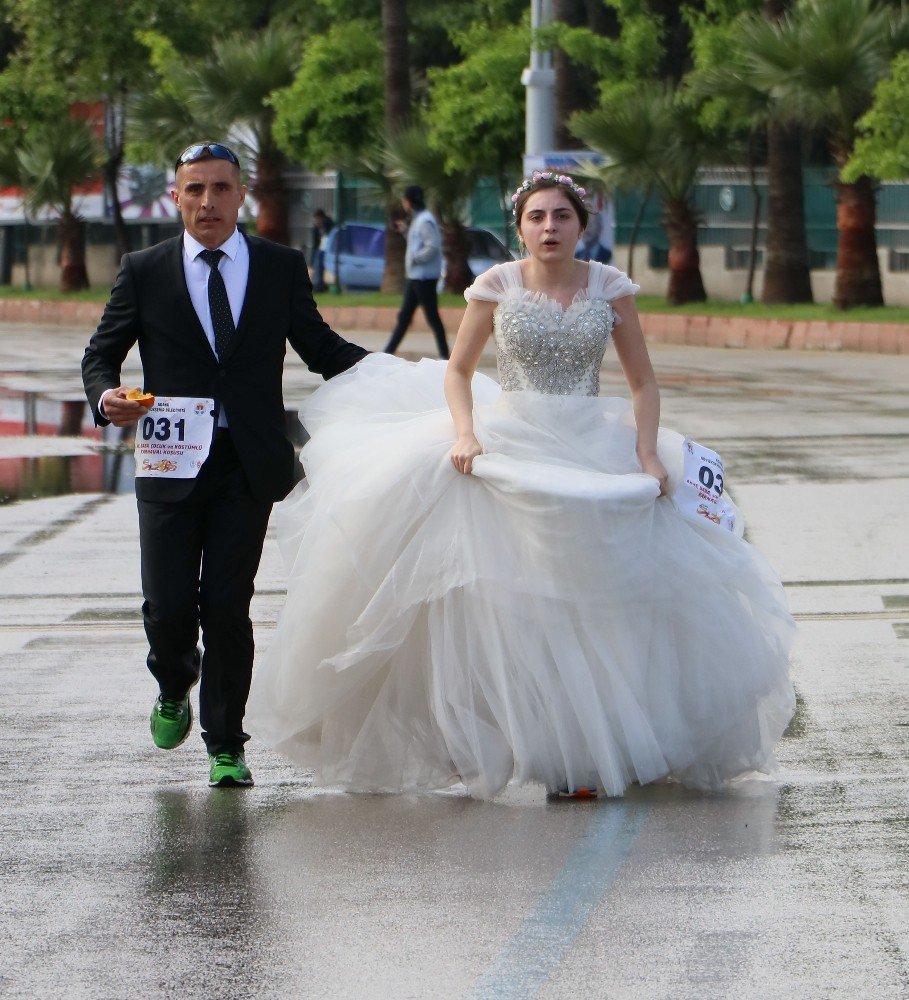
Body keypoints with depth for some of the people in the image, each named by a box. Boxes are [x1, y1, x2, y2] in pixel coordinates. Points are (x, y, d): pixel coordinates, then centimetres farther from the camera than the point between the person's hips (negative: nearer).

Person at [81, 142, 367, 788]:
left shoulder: (282, 268, 7)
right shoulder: (144, 272, 5)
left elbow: (319, 346, 13)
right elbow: (101, 354, 8)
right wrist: (107, 397, -14)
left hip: (249, 468, 0)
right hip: (171, 464, 0)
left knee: (228, 607, 0)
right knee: (168, 607, -3)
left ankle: (226, 745, 12)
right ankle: (174, 690, 31)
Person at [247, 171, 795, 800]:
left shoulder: (609, 287, 3)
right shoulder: (497, 287, 1)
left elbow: (643, 382, 7)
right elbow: (458, 372, 8)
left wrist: (648, 456, -6)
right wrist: (464, 433, -10)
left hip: (595, 456, 1)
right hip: (511, 455, -1)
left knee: (599, 600, -6)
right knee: (513, 601, -10)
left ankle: (585, 752, 1)